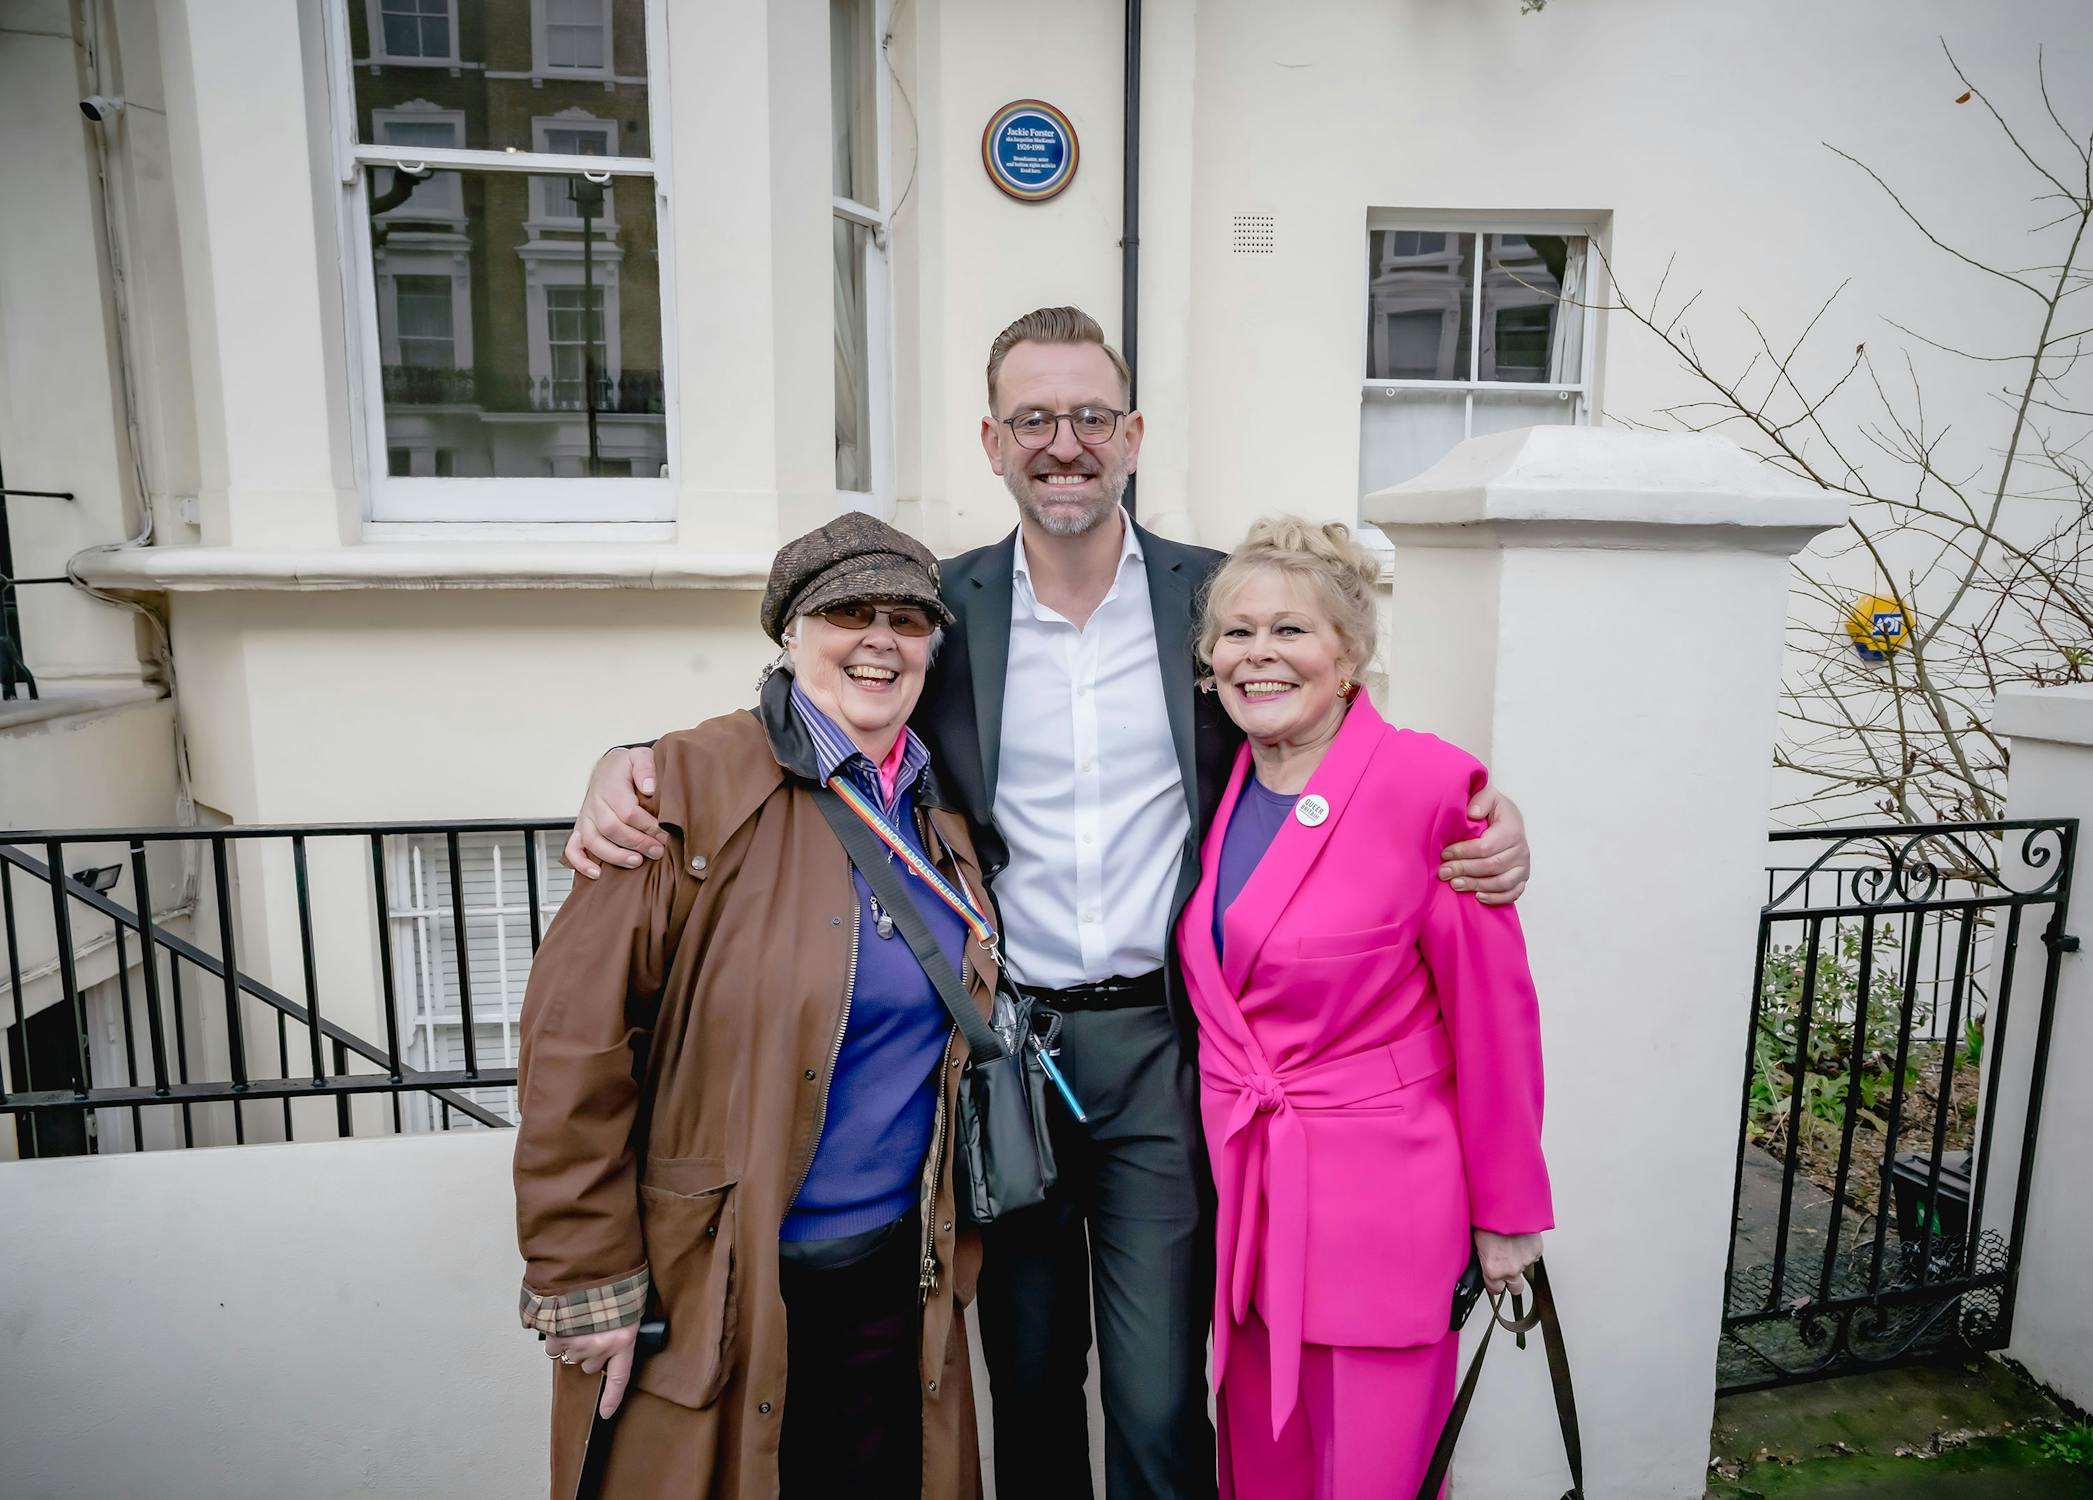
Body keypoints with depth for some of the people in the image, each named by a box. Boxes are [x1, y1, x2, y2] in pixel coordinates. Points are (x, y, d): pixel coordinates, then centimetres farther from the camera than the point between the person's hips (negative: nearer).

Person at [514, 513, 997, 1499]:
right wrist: (587, 1284, -14)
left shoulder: (942, 816, 5)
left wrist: (949, 1258, 13)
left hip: (896, 1278, 5)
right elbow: (575, 1045, -16)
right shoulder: (694, 788, -15)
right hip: (711, 1294, -5)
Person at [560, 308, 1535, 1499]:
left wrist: (1481, 820, -12)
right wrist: (635, 767, -15)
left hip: (1161, 1045, -1)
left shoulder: (1219, 595, -1)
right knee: (1029, 1379, 20)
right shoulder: (940, 608, 0)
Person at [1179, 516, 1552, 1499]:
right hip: (1240, 1189, 5)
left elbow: (1491, 1014, -10)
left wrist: (1508, 1212, -3)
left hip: (1378, 1197, -5)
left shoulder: (1428, 783, -16)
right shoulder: (1220, 787, 1)